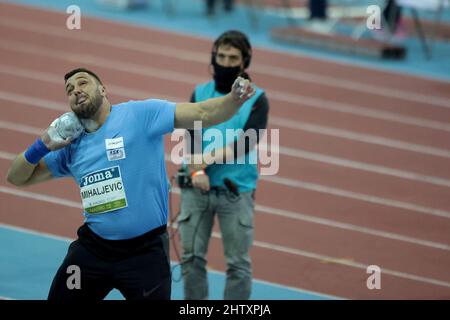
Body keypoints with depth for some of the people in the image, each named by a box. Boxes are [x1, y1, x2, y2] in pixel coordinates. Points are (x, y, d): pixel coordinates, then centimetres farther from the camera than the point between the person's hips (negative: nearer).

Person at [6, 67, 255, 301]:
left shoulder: (140, 114, -7)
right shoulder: (70, 144, 9)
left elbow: (201, 114, -16)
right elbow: (17, 178, 17)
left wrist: (234, 99, -36)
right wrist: (42, 146, -3)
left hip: (145, 252, -5)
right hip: (92, 248, 5)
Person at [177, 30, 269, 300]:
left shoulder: (257, 99, 2)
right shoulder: (200, 94, 8)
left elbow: (247, 142, -11)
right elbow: (190, 135, -5)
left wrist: (208, 158, -19)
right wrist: (196, 170, -21)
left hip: (236, 190, -2)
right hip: (197, 188, 2)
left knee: (238, 263, 0)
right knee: (192, 257, 4)